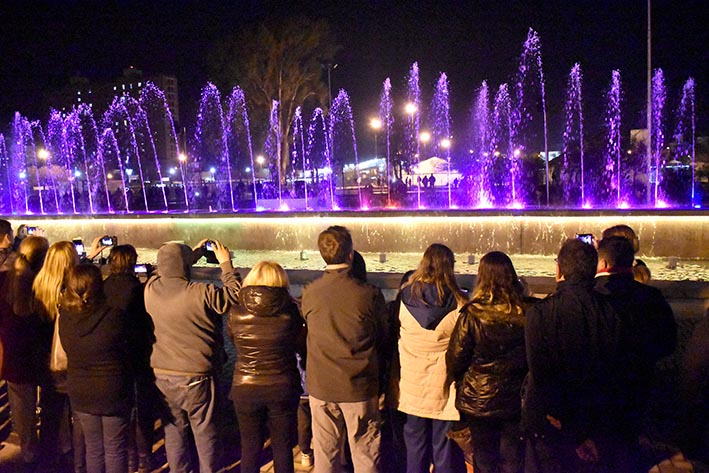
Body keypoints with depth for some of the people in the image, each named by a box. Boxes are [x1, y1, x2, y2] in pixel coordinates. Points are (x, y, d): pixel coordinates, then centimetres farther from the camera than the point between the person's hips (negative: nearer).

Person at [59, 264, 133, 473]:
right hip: (113, 392, -3)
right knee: (115, 450, 11)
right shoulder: (115, 316, -21)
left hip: (80, 393, 3)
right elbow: (128, 349, -8)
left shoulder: (65, 318, -11)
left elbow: (69, 351, 5)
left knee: (93, 448, 19)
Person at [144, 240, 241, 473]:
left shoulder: (150, 290, -6)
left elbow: (168, 274, 16)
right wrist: (226, 264, 3)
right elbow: (234, 295, -7)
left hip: (162, 376, 4)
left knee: (174, 429, 18)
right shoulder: (202, 293, -21)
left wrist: (194, 254, 23)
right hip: (197, 377, -4)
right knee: (205, 431, 12)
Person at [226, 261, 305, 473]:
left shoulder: (237, 311, -10)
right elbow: (302, 345, -4)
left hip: (245, 388, 1)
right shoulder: (289, 311, -13)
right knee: (282, 446, 14)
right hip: (283, 389, 0)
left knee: (250, 447, 16)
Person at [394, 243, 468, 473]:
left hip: (412, 384, 2)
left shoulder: (405, 299, -5)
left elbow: (397, 341, 2)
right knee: (445, 451, 9)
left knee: (415, 448, 15)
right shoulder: (457, 303, -12)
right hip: (445, 387, -2)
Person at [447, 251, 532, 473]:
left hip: (479, 399, -2)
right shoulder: (527, 313, -10)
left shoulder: (472, 313, -17)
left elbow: (456, 357, -10)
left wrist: (461, 383, 10)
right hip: (516, 399, 2)